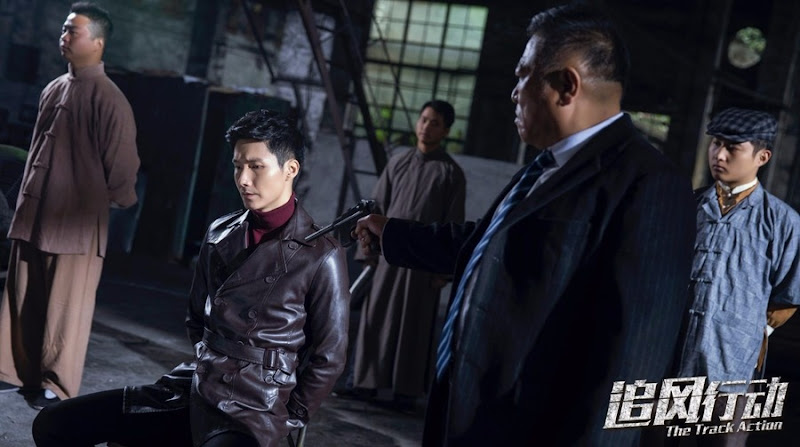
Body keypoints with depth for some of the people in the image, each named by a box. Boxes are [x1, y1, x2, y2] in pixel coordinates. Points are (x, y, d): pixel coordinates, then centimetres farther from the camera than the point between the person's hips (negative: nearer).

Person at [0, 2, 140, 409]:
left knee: (66, 307, 1)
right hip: (34, 215, 7)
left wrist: (114, 200, 0)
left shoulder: (108, 99, -12)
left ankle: (56, 385, 11)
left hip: (78, 220, -7)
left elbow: (122, 161, -10)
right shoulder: (53, 89, 11)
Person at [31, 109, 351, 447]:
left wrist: (286, 419, -2)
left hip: (254, 414, -6)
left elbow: (329, 358, -4)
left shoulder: (321, 256, -10)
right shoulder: (219, 235, 8)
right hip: (190, 391, 7)